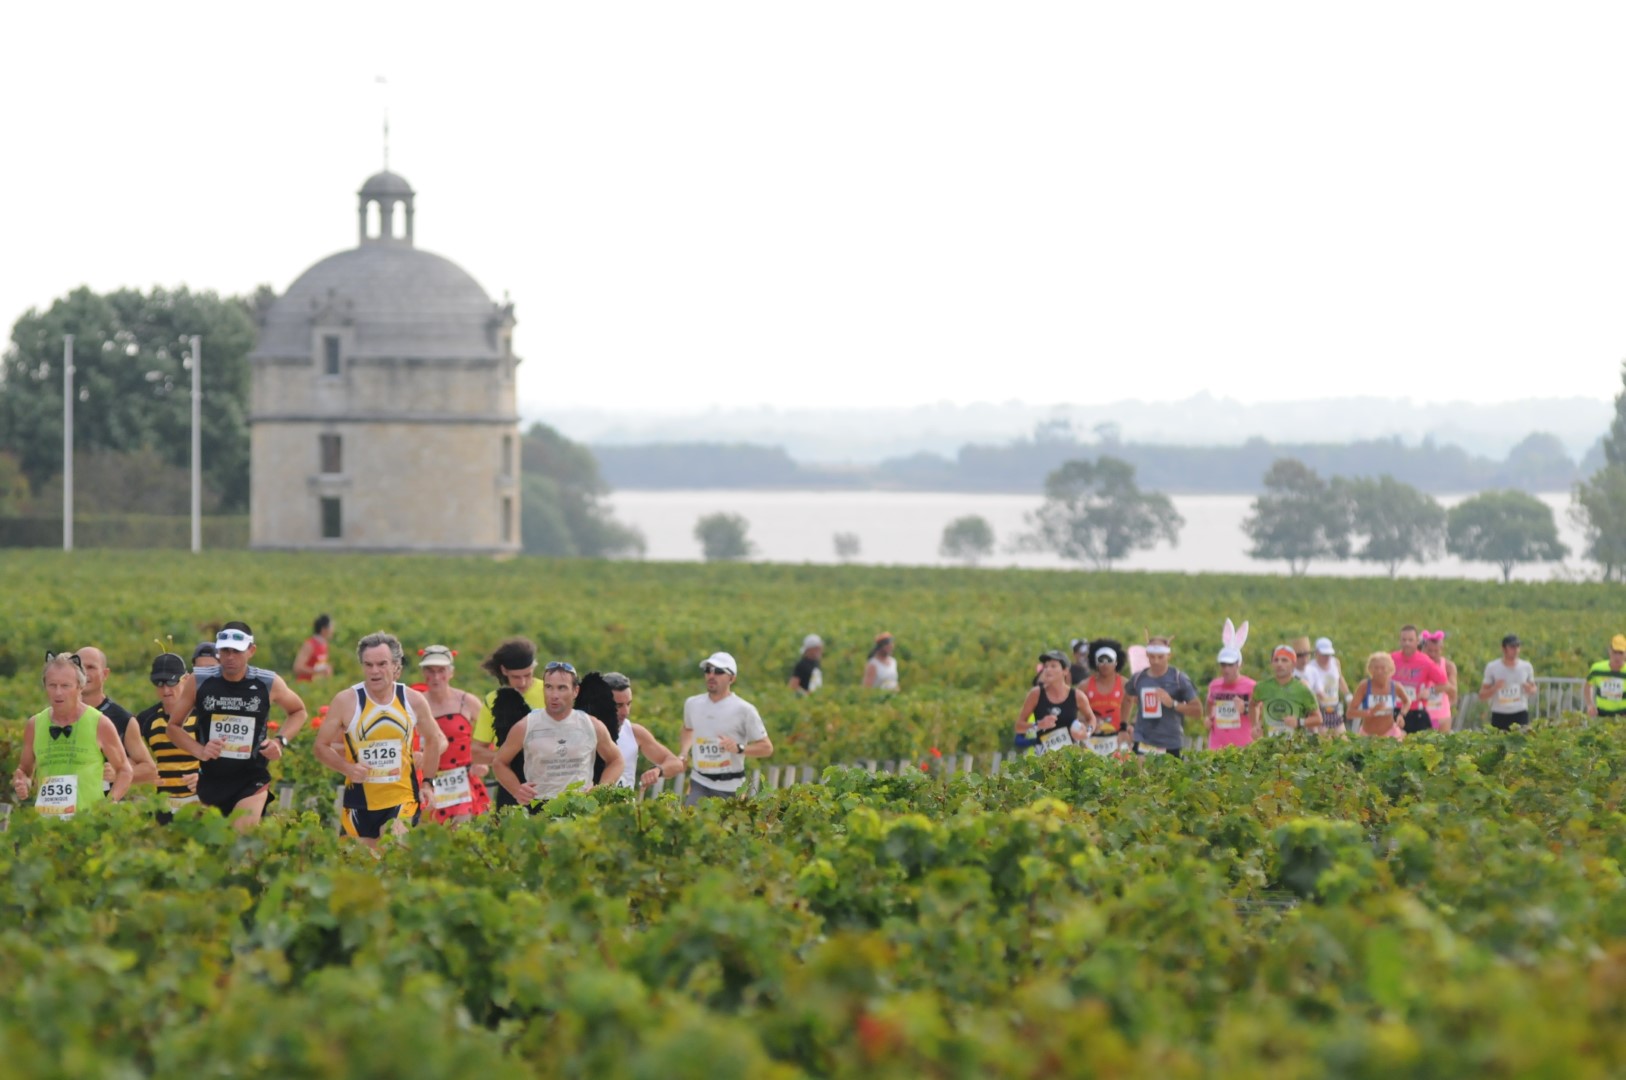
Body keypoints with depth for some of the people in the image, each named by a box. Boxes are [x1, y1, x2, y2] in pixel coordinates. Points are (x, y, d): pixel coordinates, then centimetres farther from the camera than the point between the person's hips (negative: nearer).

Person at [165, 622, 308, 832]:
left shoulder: (269, 684, -5)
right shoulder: (198, 682, -5)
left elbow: (298, 711, 14)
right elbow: (173, 725, 5)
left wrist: (281, 741, -4)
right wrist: (199, 751, -13)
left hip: (252, 781, -2)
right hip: (210, 780, 2)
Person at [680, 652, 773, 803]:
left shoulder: (744, 710, -6)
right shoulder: (692, 704, 8)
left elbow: (767, 748, -3)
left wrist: (739, 748, -20)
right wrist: (683, 754, 13)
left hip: (730, 788, -3)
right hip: (699, 783, 3)